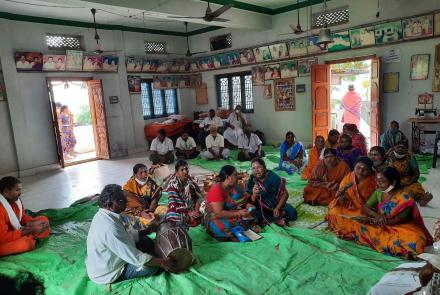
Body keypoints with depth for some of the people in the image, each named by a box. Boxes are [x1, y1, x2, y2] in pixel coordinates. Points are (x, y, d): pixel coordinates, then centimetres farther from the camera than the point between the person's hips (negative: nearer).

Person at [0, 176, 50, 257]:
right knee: (26, 243, -34)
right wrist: (31, 230, -26)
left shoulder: (16, 200, -4)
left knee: (44, 220, 7)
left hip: (17, 231, 8)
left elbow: (23, 217, 11)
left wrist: (34, 223, -9)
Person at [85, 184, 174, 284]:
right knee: (153, 266, -15)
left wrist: (145, 231, 2)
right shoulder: (110, 228, -35)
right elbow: (135, 257, -31)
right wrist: (162, 262, -22)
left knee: (147, 242, 7)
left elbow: (125, 237, 9)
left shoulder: (103, 215, -5)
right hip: (106, 274, -9)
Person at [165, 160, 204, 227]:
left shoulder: (191, 181, -3)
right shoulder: (173, 185, -17)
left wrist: (196, 210, -16)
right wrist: (188, 212, -25)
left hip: (192, 210, 5)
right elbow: (173, 206, -21)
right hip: (179, 211, -4)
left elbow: (199, 196, -1)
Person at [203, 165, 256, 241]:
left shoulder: (234, 187, -1)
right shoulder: (216, 190, -23)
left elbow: (242, 201, 13)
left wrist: (248, 205, -9)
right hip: (216, 218, -8)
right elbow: (218, 213, -28)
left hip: (231, 214, 8)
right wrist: (238, 213, -28)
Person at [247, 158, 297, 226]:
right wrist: (254, 195, -33)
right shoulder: (251, 181, -10)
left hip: (277, 204, 0)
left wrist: (277, 208, -19)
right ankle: (279, 219, -14)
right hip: (262, 209, 0)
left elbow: (285, 194, -8)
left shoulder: (273, 177, -11)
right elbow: (251, 202, -11)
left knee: (292, 213, -24)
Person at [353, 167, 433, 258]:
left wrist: (372, 220, -28)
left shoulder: (404, 196, -17)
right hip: (383, 226, 5)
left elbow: (400, 220, -20)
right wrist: (377, 216, -25)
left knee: (414, 241, -35)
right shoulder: (378, 192, -2)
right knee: (360, 226, -20)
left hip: (402, 227, -5)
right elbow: (365, 207, -1)